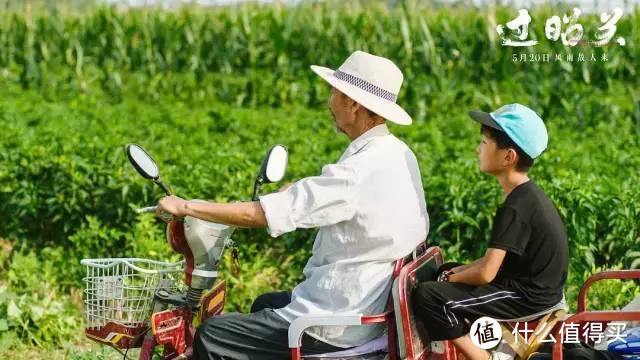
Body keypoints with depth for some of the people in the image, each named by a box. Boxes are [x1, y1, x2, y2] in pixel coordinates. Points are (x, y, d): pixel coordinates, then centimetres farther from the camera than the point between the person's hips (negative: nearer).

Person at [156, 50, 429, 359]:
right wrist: (302, 193, 22)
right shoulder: (399, 154, 3)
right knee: (264, 304, 32)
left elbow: (261, 214, -25)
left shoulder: (359, 171, -26)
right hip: (375, 307, 10)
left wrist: (186, 207, -15)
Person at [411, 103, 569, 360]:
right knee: (445, 271, 24)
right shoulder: (529, 194, 7)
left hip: (528, 298, -10)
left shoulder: (515, 208, -23)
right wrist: (456, 272, 6)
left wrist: (455, 278, -5)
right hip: (539, 287, 10)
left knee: (426, 296, -16)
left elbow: (486, 273, -25)